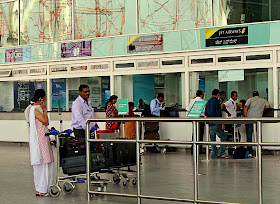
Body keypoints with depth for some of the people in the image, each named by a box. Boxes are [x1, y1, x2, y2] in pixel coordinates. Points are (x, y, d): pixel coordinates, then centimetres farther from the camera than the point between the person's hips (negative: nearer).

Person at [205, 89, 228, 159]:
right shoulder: (216, 101, -7)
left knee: (212, 139, 10)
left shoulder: (208, 102, 15)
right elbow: (219, 113, -14)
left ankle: (214, 155, 10)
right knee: (223, 137, -1)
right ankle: (222, 154, -7)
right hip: (216, 124, -7)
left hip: (209, 124, 7)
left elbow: (205, 113, 19)